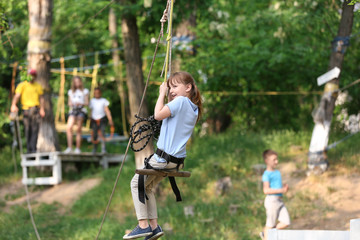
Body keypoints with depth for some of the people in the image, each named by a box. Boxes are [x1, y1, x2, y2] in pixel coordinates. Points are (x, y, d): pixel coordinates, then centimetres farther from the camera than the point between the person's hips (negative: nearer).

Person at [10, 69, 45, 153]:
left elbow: (41, 98, 19)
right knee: (27, 130, 1)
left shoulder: (38, 86, 16)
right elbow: (17, 95, -9)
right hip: (26, 109, -2)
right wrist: (13, 105, -25)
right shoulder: (22, 85, 4)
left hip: (36, 109, 2)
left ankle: (33, 148, -10)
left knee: (35, 129, -8)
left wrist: (42, 109, 7)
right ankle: (29, 149, 9)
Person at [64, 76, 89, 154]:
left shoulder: (85, 91, 12)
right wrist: (71, 104, -2)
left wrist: (81, 104, -13)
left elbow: (87, 103, 7)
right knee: (69, 127, -19)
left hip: (81, 110, -2)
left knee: (78, 130, -9)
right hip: (73, 110, 2)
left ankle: (78, 148, -6)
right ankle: (69, 147, -21)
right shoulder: (71, 92, 21)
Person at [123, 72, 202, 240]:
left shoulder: (181, 101, -16)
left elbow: (158, 115, -19)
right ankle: (154, 226, 14)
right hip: (178, 159, 9)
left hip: (164, 157, -9)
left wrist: (162, 94, -9)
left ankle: (143, 225, 0)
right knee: (148, 187, 20)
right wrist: (168, 98, 14)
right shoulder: (193, 108, 12)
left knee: (137, 183, 4)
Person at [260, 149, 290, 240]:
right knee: (270, 225, 0)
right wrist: (281, 190, -22)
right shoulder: (267, 174, -12)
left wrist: (285, 187, 5)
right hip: (272, 200, -8)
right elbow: (266, 190, -20)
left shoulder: (277, 172, 14)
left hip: (280, 200, 8)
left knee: (286, 222, 2)